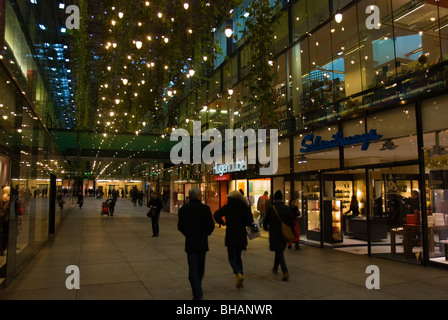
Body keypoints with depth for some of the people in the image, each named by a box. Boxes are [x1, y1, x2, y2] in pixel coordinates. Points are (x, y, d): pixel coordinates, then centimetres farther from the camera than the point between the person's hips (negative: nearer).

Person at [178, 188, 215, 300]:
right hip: (203, 242, 0)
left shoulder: (183, 209, -4)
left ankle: (197, 294, 0)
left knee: (193, 269, 4)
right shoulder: (205, 209, -10)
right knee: (200, 268, 19)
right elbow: (211, 225, -9)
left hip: (190, 243, 0)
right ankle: (198, 288, 36)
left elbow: (180, 226, 0)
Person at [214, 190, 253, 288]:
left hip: (230, 236, -3)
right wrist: (248, 209, 8)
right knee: (238, 256, 18)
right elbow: (249, 222, -2)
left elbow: (216, 215, -14)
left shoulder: (227, 207, -7)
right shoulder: (244, 207, -1)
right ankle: (240, 275, 13)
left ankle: (238, 274, -17)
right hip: (242, 236, 3)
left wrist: (222, 222, 4)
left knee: (231, 257, 7)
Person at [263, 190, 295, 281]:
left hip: (274, 234, -4)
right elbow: (292, 222, 2)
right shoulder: (287, 208, 0)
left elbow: (266, 221, -3)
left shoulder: (271, 209, -11)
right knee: (279, 250, 21)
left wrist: (266, 228, 18)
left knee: (279, 252, 0)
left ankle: (285, 272, -14)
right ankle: (275, 268, 38)